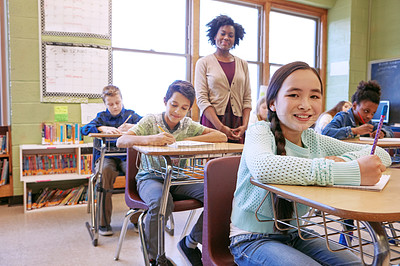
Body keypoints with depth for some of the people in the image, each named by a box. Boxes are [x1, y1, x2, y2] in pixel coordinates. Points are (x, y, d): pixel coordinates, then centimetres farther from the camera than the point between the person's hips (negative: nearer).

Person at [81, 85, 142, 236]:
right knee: (106, 170, -34)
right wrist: (103, 128, -15)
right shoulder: (102, 117, 17)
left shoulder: (130, 115, 15)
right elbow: (84, 129, 1)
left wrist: (132, 127, -19)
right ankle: (104, 222, -22)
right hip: (106, 156, 1)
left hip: (126, 156, 0)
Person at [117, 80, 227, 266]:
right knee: (161, 203, -36)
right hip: (151, 178, -3)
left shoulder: (188, 125, 6)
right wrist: (150, 139, -34)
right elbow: (120, 142, -15)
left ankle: (190, 243, 7)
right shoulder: (150, 121, -3)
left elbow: (221, 137, -4)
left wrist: (186, 140, -14)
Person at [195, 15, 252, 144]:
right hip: (212, 122, -3)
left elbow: (247, 98, 10)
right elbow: (201, 99, -5)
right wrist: (220, 127, -14)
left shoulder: (242, 64, 14)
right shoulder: (203, 63, 4)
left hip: (237, 125, 3)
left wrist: (245, 125, -5)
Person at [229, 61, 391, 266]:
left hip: (293, 234, 6)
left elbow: (381, 155, 0)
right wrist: (349, 172, -41)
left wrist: (346, 160, -23)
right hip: (252, 239, -5)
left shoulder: (313, 140, 0)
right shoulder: (260, 131, -16)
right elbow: (262, 167, -41)